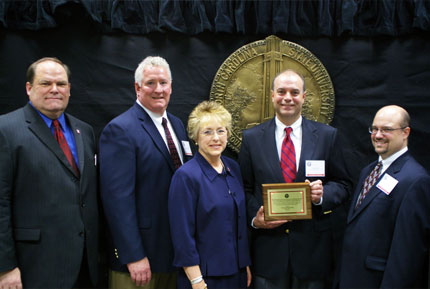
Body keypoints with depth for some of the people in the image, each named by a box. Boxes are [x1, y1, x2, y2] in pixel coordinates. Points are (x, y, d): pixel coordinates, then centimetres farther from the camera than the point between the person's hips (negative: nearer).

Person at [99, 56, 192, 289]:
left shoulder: (177, 125, 11)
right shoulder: (119, 130, -13)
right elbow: (118, 198, -19)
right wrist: (134, 256, -21)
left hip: (177, 250, 7)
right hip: (140, 254, -7)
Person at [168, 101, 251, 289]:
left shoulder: (233, 168, 4)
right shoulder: (186, 176, -15)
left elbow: (241, 222, 11)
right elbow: (183, 236, -16)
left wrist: (246, 264, 9)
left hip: (237, 272, 6)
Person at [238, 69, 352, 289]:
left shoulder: (327, 135, 2)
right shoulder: (252, 138, 2)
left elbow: (342, 185, 5)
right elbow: (245, 188, 5)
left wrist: (323, 194, -15)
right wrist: (254, 218, -12)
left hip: (313, 245, 0)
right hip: (268, 247, 0)